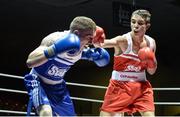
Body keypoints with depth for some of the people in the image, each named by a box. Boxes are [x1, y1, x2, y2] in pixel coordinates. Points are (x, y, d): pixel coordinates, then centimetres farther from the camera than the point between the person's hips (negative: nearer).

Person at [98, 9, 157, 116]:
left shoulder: (151, 43, -1)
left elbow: (151, 71, 12)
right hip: (120, 85, -3)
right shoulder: (123, 40, -17)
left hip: (141, 86, 4)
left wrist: (152, 62, -11)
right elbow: (102, 43, -40)